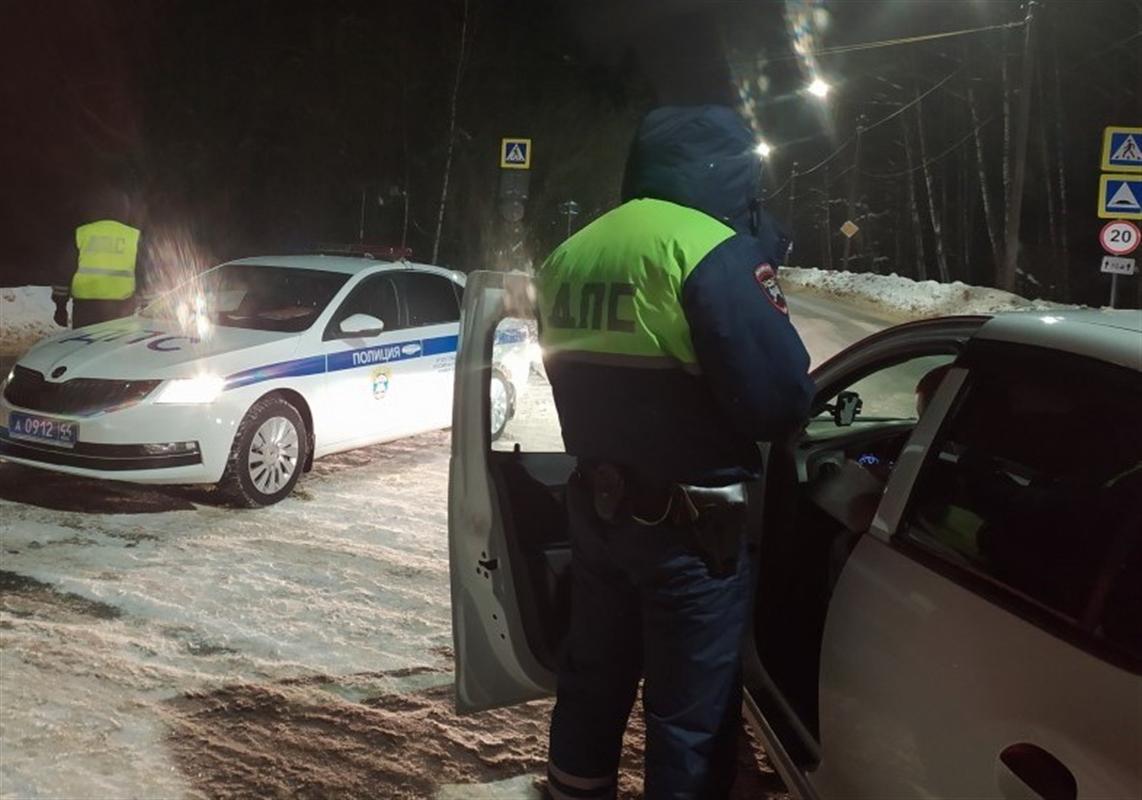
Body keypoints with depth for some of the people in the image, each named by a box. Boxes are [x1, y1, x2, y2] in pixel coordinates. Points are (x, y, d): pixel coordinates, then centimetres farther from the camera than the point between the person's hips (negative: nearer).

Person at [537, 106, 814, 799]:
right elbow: (781, 399, -19)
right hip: (692, 526, -7)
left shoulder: (569, 256, 9)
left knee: (594, 679, 22)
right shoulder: (714, 250, -16)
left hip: (595, 506, 8)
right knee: (693, 714, 6)